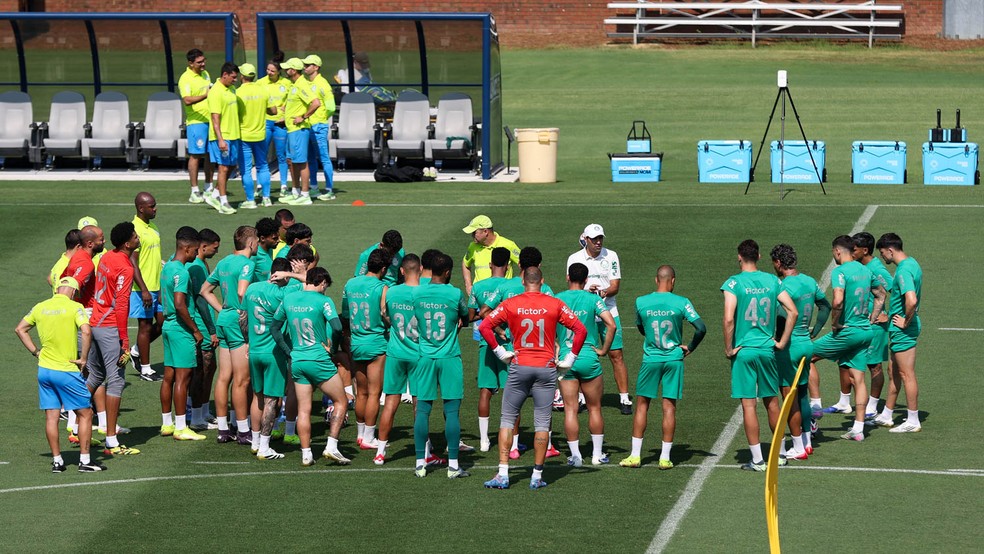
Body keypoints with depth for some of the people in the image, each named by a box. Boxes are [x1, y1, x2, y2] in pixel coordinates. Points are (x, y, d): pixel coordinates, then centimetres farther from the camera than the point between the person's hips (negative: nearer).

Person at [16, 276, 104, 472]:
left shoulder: (40, 307, 7)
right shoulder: (74, 307, -9)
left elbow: (20, 329, 13)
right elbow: (86, 331, -23)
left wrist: (36, 351, 13)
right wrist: (84, 358, -13)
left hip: (44, 369, 5)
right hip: (67, 371, -5)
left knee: (51, 416, 9)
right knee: (85, 413, 6)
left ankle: (57, 461, 11)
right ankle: (85, 460, 4)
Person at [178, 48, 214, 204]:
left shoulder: (205, 74, 12)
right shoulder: (185, 79, -13)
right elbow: (187, 100, -26)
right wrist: (206, 95, -36)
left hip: (210, 120, 8)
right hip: (196, 122, -8)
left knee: (210, 155, 12)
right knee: (195, 156, -6)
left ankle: (209, 189, 22)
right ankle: (194, 193, -3)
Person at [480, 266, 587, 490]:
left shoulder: (510, 305, -1)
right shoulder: (555, 305, -1)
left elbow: (484, 327, -5)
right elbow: (581, 330, -4)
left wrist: (500, 352, 1)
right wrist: (569, 360, 2)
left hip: (519, 367, 0)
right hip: (546, 368, 0)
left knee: (508, 419, 8)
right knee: (542, 423, 5)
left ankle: (503, 474, 1)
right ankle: (537, 476, 6)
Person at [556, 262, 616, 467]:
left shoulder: (556, 300, 0)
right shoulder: (593, 299, -4)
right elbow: (611, 325, -14)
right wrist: (604, 349, -3)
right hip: (589, 358, -1)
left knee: (570, 409, 4)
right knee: (594, 408, 11)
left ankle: (575, 455, 3)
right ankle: (597, 454, 15)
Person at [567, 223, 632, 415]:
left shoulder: (611, 256, 2)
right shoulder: (574, 259, 1)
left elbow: (615, 287, -2)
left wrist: (603, 292, -24)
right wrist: (587, 290, -25)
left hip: (609, 312, 0)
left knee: (616, 355, -2)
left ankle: (624, 399, 3)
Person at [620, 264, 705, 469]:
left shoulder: (641, 302, -4)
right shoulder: (682, 303, -8)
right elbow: (701, 328, -12)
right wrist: (689, 348, 2)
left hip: (650, 358, 0)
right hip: (674, 359, 0)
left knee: (642, 404, 10)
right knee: (669, 407, 4)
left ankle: (635, 455, 8)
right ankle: (665, 458, 5)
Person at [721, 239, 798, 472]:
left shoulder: (734, 283, -10)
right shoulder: (772, 281, 3)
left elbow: (729, 319, -19)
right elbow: (793, 312, -1)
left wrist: (728, 349, -8)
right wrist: (782, 342, 6)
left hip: (743, 350, -4)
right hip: (767, 349, 4)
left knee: (749, 405, 0)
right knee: (772, 402, 16)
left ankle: (757, 459, 1)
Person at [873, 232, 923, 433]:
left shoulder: (903, 271, -23)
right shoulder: (912, 263, 10)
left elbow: (911, 300, -36)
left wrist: (906, 322, -21)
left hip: (903, 331, -11)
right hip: (901, 328, 11)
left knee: (907, 374, -3)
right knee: (895, 371, 18)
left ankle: (913, 421, 4)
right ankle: (886, 416, 28)